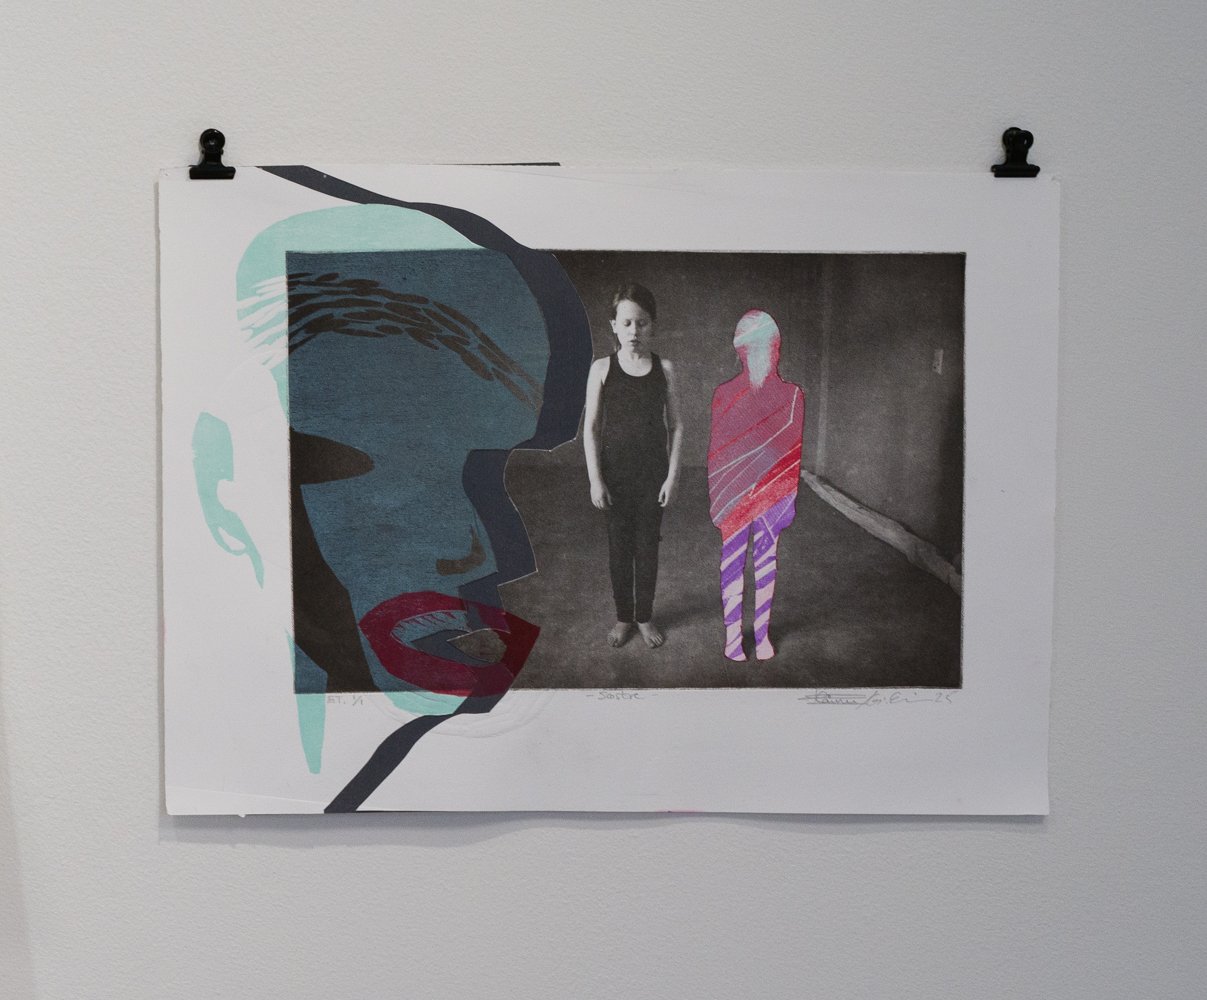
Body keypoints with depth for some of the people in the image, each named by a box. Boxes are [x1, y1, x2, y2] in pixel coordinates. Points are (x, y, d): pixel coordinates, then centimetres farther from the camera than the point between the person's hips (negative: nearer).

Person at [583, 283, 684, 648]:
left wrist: (673, 475, -5)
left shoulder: (663, 369, -3)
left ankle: (645, 616, 25)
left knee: (647, 546, 9)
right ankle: (623, 617, 25)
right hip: (615, 473, 0)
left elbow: (675, 426, 1)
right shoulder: (602, 368, -5)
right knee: (619, 546, 9)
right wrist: (595, 478, -8)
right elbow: (590, 428, -3)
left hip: (653, 474, 0)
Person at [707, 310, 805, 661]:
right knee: (732, 562, 5)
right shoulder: (724, 395, -3)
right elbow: (715, 449, -1)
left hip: (773, 492, 0)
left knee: (766, 560, 9)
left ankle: (762, 635, 19)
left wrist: (790, 497, 1)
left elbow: (794, 451, 1)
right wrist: (713, 497, -1)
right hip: (733, 494, 0)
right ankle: (732, 636, 13)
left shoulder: (792, 396, -2)